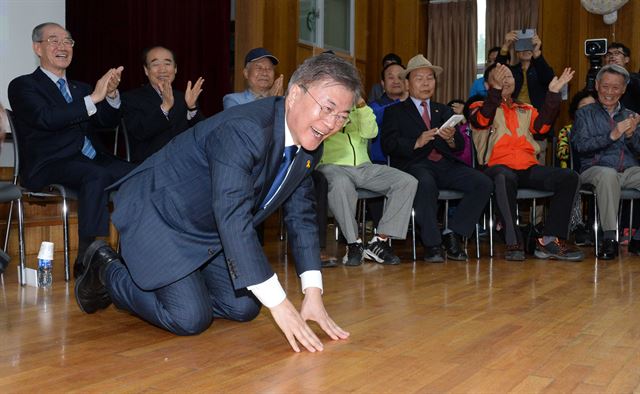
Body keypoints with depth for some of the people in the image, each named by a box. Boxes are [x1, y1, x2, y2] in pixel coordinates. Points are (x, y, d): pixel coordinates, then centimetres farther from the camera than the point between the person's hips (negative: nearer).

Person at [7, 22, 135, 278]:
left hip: (91, 160, 6)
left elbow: (108, 122, 15)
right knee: (97, 175, -36)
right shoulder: (22, 86, 6)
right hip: (49, 166, -6)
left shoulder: (80, 88, 26)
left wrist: (111, 94, -5)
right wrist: (93, 98, -18)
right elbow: (47, 118, -14)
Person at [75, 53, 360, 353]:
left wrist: (313, 293, -9)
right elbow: (232, 216, -41)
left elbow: (300, 215, 0)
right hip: (157, 213, -8)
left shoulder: (309, 147, -6)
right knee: (191, 319, -17)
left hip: (210, 230, 8)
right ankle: (108, 270, 8)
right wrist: (279, 303, -41)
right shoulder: (243, 129, -34)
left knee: (243, 308, 5)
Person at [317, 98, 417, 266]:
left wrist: (362, 106, -11)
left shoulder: (359, 111, 22)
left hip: (364, 166, 5)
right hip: (333, 165, -4)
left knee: (408, 182, -16)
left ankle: (380, 241, -18)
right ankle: (354, 243, -26)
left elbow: (370, 132, 2)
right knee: (340, 183, -41)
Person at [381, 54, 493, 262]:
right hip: (415, 165, -4)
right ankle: (432, 244, -25)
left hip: (446, 165, 5)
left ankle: (452, 233, -13)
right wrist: (416, 143, -17)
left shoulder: (444, 111, 27)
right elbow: (388, 144, 0)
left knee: (484, 183, -20)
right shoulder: (395, 111, 15)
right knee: (426, 184, -39)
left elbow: (460, 146, 17)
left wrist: (451, 139, -7)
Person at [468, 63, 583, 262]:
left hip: (528, 168, 5)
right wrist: (496, 89, -21)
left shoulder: (526, 110, 26)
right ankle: (514, 243, -33)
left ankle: (550, 241, -20)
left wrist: (553, 94, -4)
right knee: (504, 179, -40)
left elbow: (542, 126, 6)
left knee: (569, 177, -17)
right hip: (499, 167, -5)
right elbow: (482, 120, -9)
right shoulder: (481, 106, 16)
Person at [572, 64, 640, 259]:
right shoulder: (585, 113, 13)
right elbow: (579, 145, -5)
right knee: (608, 174, -39)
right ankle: (609, 239, -34)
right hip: (595, 169, -3)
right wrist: (612, 136, -15)